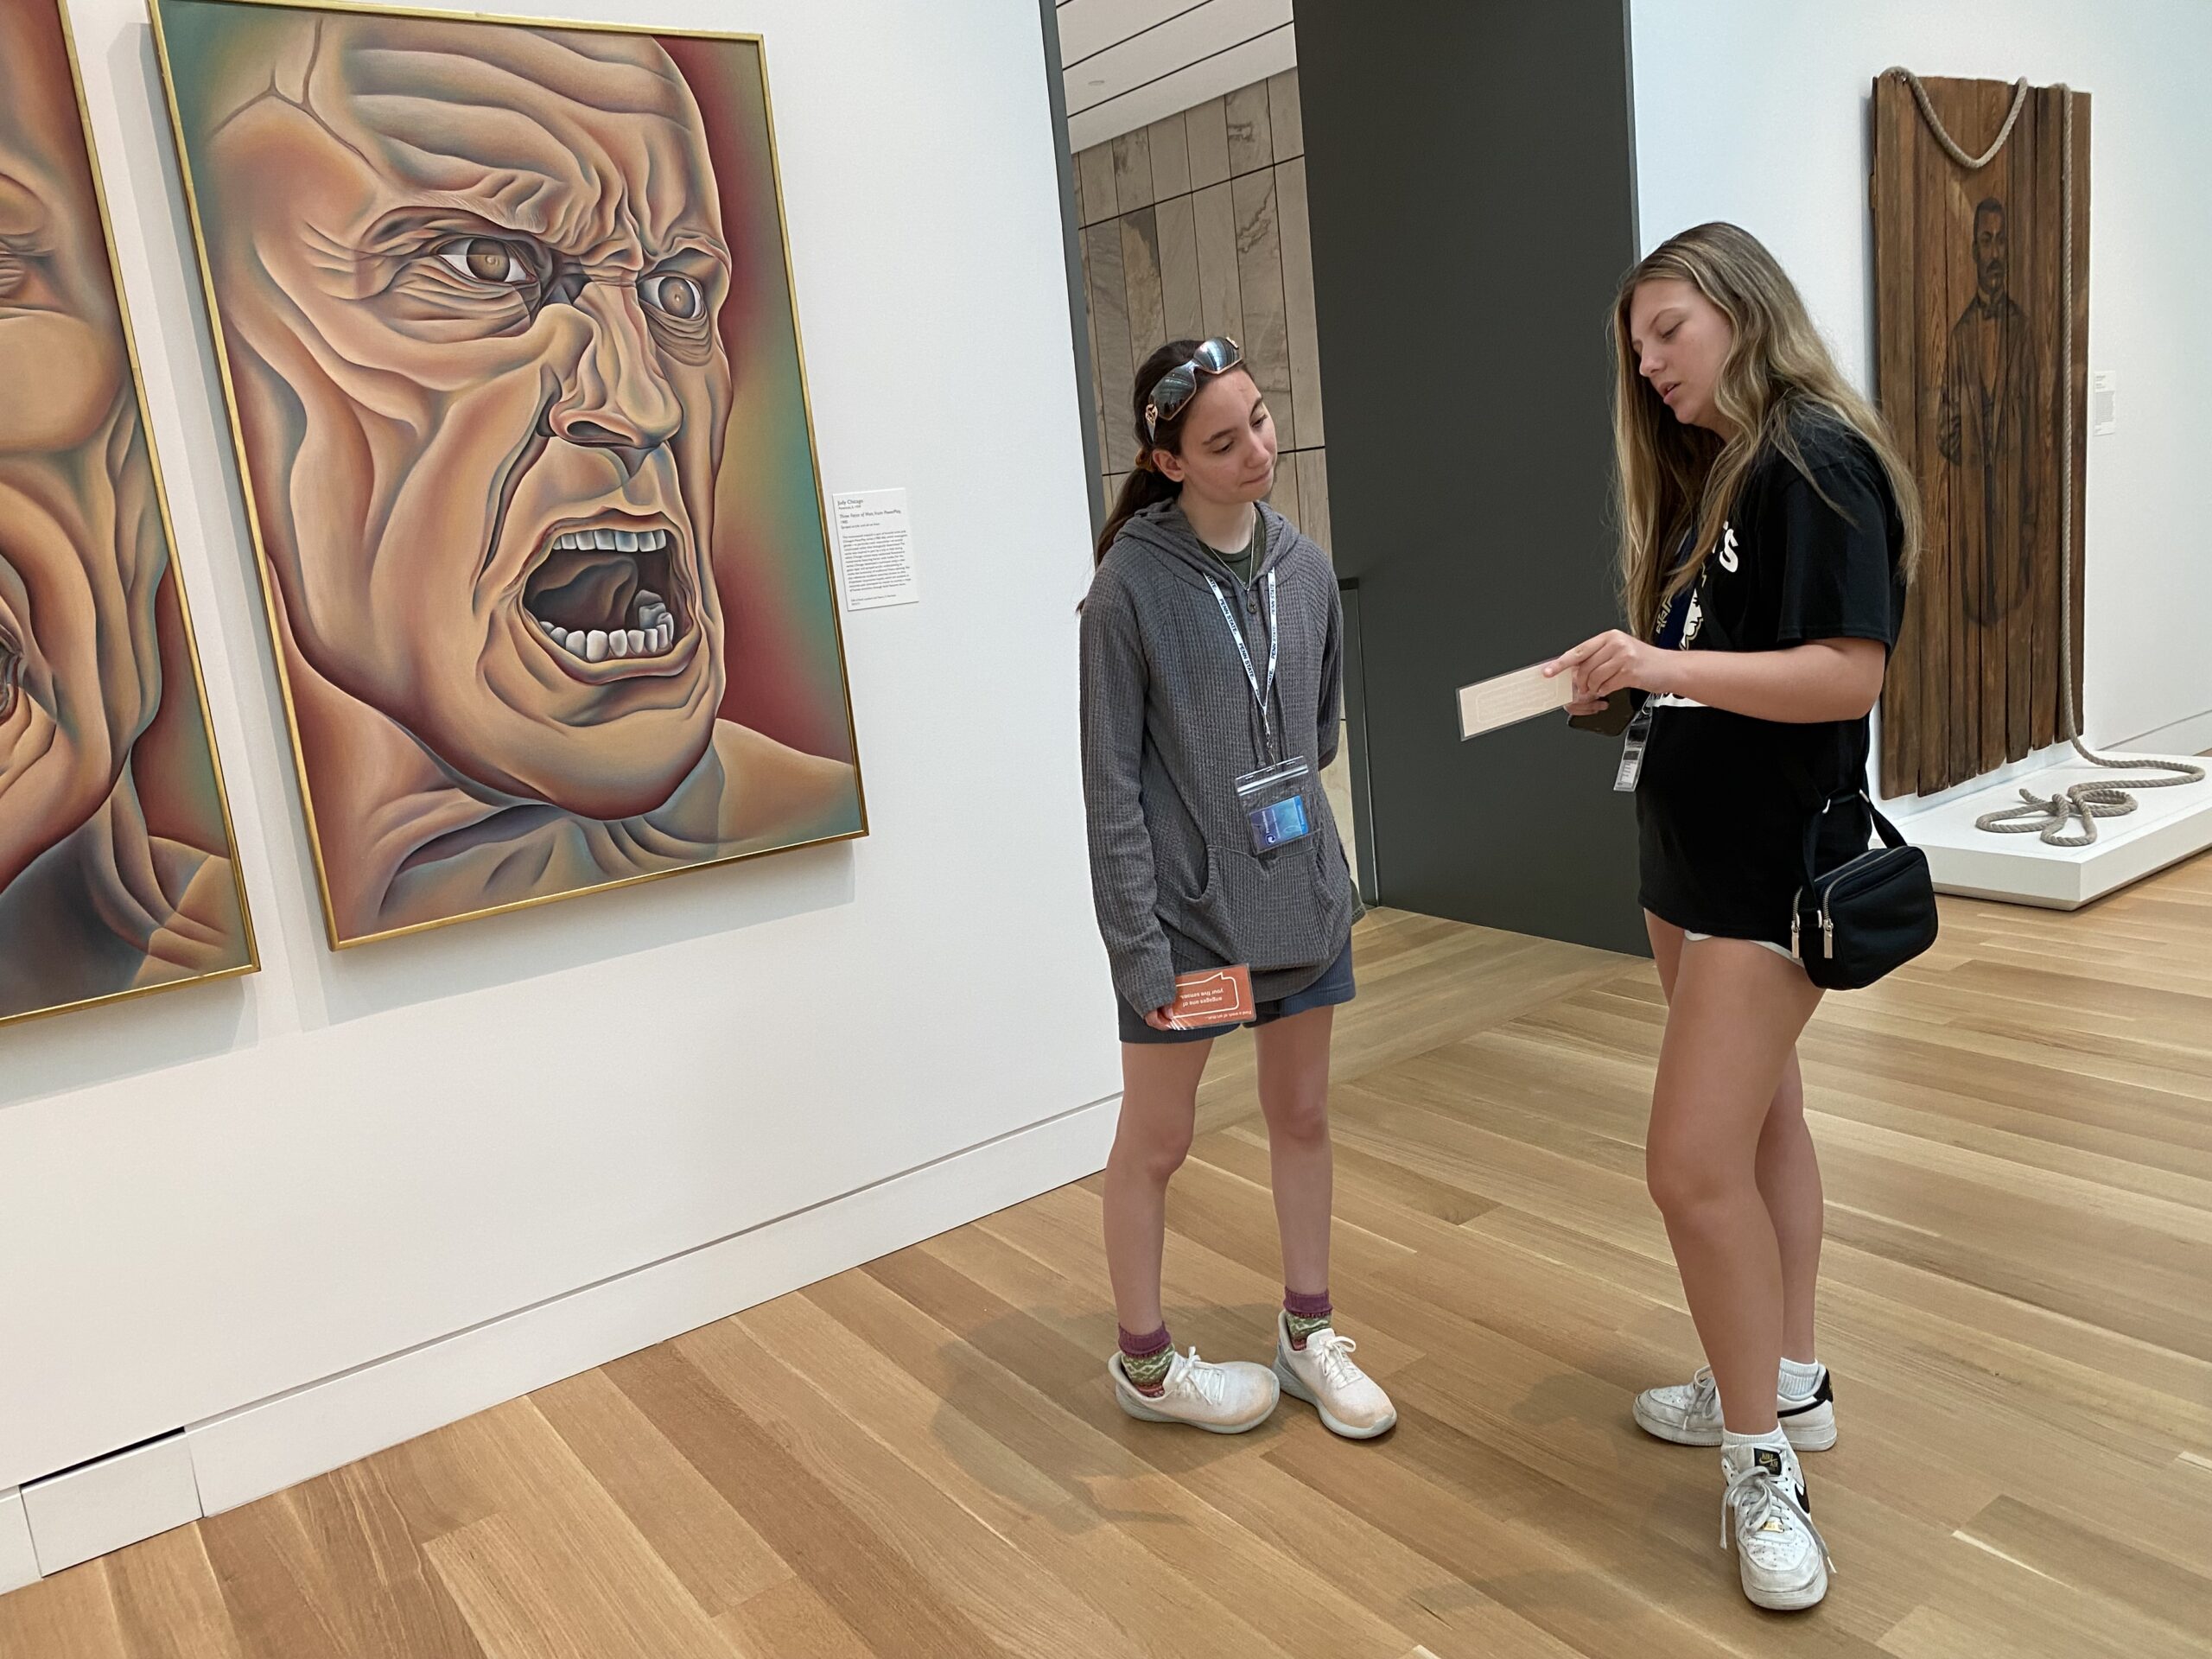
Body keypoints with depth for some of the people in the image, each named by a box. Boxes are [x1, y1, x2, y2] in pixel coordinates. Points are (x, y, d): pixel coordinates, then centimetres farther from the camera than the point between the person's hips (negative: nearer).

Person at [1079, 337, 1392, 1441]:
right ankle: (1145, 1362, 30)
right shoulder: (1132, 584, -14)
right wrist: (1139, 942, -15)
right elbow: (1111, 780, -13)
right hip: (1183, 909, -5)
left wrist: (1327, 871, 14)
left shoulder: (1304, 566, 3)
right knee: (1156, 1141, 9)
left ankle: (1308, 1334, 36)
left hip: (1300, 898, 5)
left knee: (1302, 1117, 16)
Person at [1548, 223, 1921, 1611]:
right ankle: (1790, 1386, 31)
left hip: (1775, 861, -9)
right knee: (1759, 1120, 17)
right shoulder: (1708, 474, 14)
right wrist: (1622, 686, 0)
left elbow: (1850, 674, -22)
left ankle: (1764, 1467, 7)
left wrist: (1669, 667, -30)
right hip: (1691, 845, 9)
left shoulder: (1816, 455, -13)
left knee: (1696, 1165, -10)